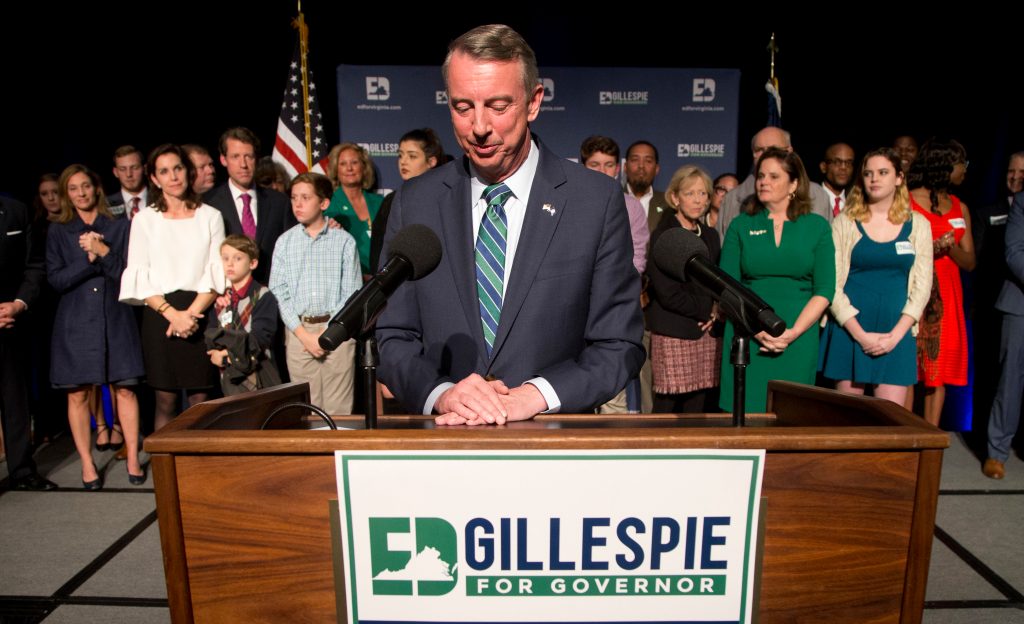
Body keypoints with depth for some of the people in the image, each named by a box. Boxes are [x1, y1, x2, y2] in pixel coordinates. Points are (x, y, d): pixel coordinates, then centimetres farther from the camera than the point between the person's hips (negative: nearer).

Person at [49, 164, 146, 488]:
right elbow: (56, 279, -1)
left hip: (115, 318, 0)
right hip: (75, 322, 1)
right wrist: (90, 259, -11)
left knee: (125, 388, -2)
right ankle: (87, 464, 14)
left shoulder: (119, 227, 7)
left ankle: (133, 458, 8)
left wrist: (103, 251, -13)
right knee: (77, 394, 2)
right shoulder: (58, 232, 8)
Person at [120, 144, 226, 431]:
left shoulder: (210, 216, 8)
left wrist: (191, 313, -11)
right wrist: (172, 314, -11)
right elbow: (140, 278, 2)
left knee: (200, 400, 1)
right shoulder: (144, 219, 8)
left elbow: (216, 273, 1)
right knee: (165, 400, 2)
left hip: (200, 314, 0)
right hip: (160, 315, 0)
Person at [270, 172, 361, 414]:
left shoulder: (344, 241, 0)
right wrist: (304, 335, -6)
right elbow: (279, 292, 4)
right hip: (298, 332, 2)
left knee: (338, 409, 0)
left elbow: (351, 293, -2)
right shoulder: (285, 242, 7)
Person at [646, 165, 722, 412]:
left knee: (700, 408, 2)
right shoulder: (662, 237, -3)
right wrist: (706, 310, -4)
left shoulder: (710, 236, 17)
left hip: (709, 334, 6)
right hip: (673, 335, -5)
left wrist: (716, 311, 1)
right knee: (669, 408, -5)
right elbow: (668, 294, -9)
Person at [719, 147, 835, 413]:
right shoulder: (741, 225, 7)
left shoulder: (817, 226, 7)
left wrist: (793, 332, -11)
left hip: (798, 341, 0)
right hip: (747, 340, 0)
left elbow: (824, 289, 1)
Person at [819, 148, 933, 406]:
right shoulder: (845, 222, 1)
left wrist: (895, 334, -8)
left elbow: (922, 286, 4)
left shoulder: (918, 224, 7)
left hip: (896, 333, 1)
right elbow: (832, 284, -4)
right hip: (849, 331, -1)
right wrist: (860, 334, -11)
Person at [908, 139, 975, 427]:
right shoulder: (905, 202, -1)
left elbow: (969, 262, 12)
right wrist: (929, 248, -16)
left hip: (946, 295, 5)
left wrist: (951, 247, -8)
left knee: (940, 369, 4)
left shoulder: (960, 208, 15)